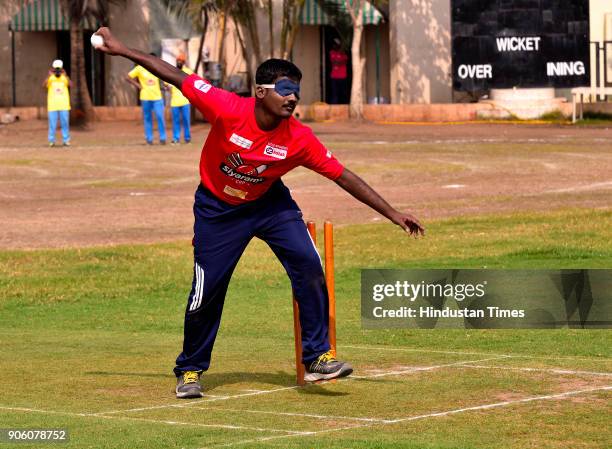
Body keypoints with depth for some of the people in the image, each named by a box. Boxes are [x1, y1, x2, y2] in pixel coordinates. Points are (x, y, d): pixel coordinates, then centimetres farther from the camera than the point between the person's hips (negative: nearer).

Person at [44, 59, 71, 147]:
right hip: (52, 106, -1)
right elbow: (44, 85, -14)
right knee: (52, 124, -1)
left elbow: (70, 85, -14)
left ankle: (66, 140, 6)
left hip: (64, 106, 1)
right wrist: (48, 76, -26)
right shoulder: (50, 78, 2)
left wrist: (65, 75, -25)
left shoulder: (64, 78, 4)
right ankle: (51, 141, 5)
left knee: (65, 123, 1)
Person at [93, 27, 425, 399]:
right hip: (217, 209, -2)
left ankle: (317, 357, -6)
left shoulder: (300, 139, -23)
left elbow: (344, 176, -15)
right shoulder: (227, 109, -29)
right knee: (207, 290, 0)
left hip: (268, 204, 2)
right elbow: (175, 76, -21)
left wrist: (393, 214, -15)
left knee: (309, 265, -17)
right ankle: (190, 370, 23)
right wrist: (121, 49, -20)